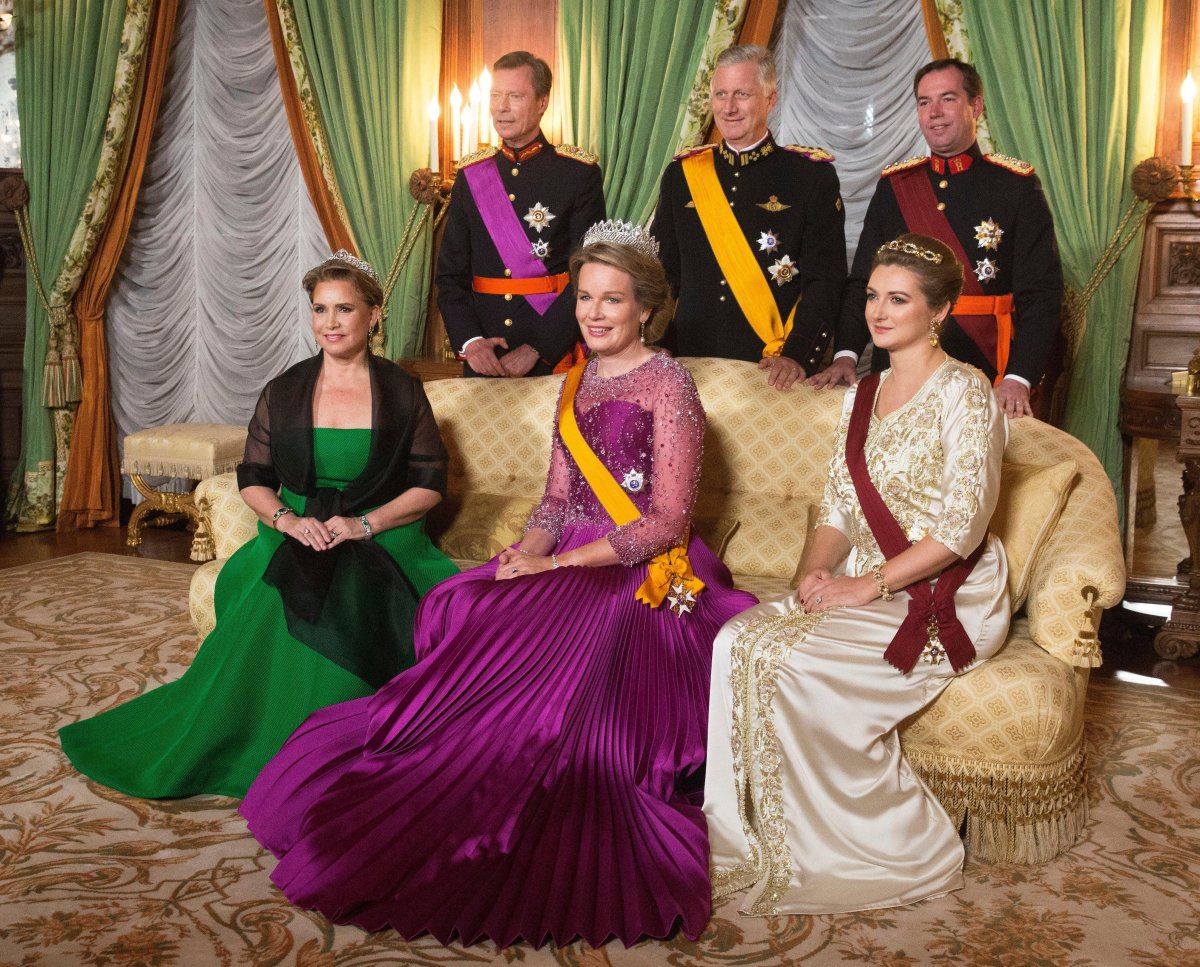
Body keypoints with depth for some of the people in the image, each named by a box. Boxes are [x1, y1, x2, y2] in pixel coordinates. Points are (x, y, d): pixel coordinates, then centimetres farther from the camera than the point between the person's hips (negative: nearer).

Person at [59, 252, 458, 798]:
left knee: (351, 610, -34)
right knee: (270, 609, -31)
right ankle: (270, 755, -17)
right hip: (296, 536, 2)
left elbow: (430, 484, 2)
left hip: (384, 539, -1)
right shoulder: (284, 392, 10)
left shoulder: (402, 392, 5)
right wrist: (288, 519, -10)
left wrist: (365, 523, -13)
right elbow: (254, 478, 11)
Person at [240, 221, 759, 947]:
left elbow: (668, 519, -12)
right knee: (463, 614, -19)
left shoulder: (667, 383, -5)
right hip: (571, 563, 7)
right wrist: (528, 550, -6)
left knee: (529, 646, -30)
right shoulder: (576, 383, 16)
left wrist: (557, 564, -15)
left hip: (645, 575, -6)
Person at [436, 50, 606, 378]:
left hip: (557, 356, -3)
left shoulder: (579, 172, -4)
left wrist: (536, 349, -16)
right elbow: (450, 274, 5)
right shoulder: (471, 175, 6)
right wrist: (469, 341, -11)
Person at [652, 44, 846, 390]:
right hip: (692, 362, 3)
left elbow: (825, 278, -7)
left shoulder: (812, 174, -2)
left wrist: (798, 356, -20)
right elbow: (664, 272, 11)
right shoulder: (682, 174, 7)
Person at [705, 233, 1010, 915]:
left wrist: (866, 586, -19)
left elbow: (962, 526, -16)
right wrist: (819, 570, -5)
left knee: (788, 663, -27)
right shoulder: (865, 395, 15)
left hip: (947, 599, -7)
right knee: (738, 641, -19)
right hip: (864, 588, 7)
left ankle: (894, 848, -9)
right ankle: (752, 839, -10)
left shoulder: (963, 392, -9)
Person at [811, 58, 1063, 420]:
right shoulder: (893, 186, 8)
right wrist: (845, 355, -9)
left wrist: (1018, 379, -19)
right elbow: (862, 282, 7)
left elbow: (1041, 293, -7)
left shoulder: (1017, 186, -2)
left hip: (984, 381, -2)